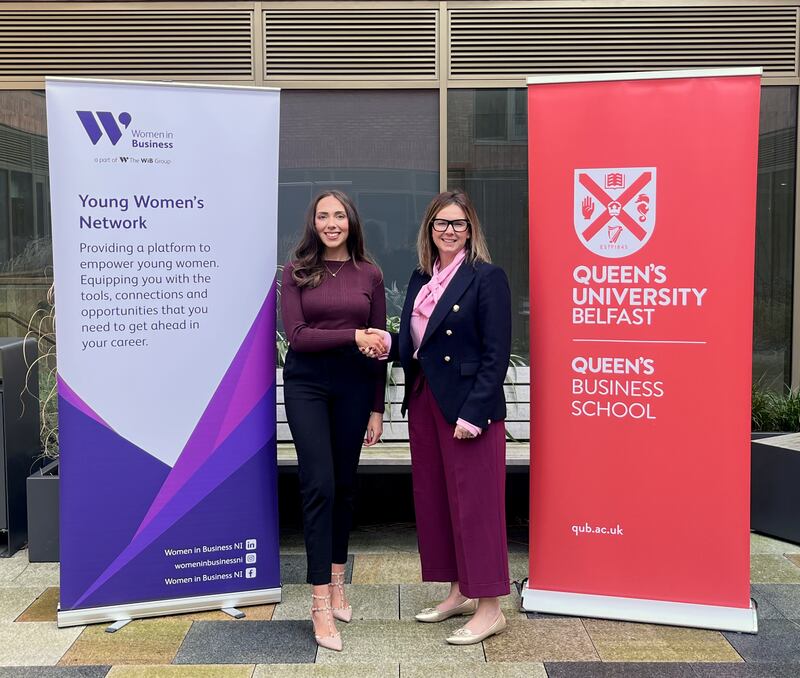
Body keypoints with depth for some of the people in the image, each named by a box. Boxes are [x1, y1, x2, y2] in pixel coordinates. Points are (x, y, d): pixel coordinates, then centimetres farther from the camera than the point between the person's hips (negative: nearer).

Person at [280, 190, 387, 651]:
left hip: (354, 387, 2)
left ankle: (337, 583, 29)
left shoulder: (369, 274, 5)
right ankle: (321, 604, 0)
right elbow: (297, 335, -8)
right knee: (319, 486, -7)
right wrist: (352, 336, -18)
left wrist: (377, 407, 5)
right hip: (307, 384, -2)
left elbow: (379, 344, 6)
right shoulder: (297, 272, 2)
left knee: (345, 485, 11)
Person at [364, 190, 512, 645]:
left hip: (468, 406, -8)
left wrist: (473, 413, -19)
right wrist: (389, 343, -6)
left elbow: (496, 355, -14)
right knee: (435, 499, 14)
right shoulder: (421, 279, 13)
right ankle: (460, 592, 29)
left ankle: (489, 608, 11)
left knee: (474, 503, -1)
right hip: (424, 400, 8)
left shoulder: (487, 278, -9)